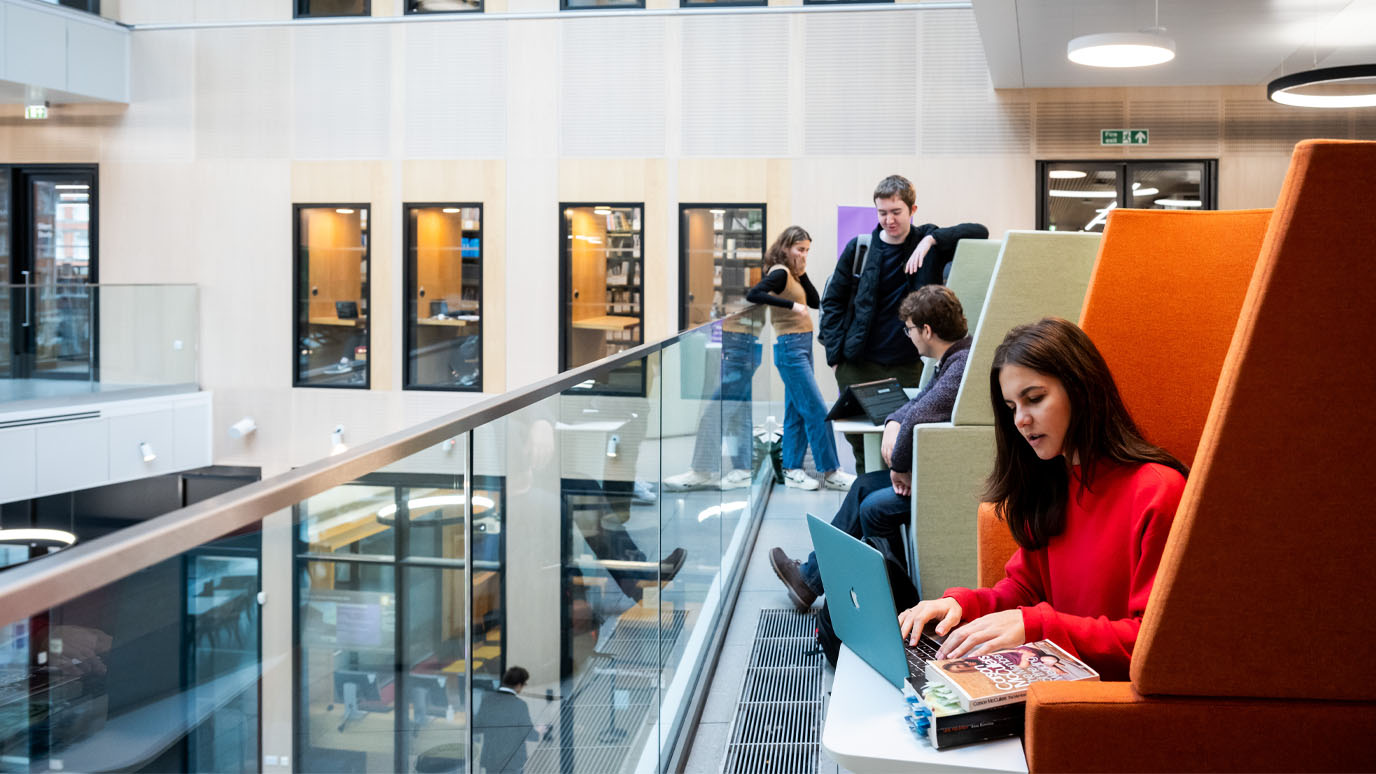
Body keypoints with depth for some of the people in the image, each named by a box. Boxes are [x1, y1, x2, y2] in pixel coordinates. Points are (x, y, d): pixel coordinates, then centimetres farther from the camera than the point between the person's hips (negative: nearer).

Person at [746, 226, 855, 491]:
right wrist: (791, 305, -29)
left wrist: (802, 273, 3)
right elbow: (753, 294, -27)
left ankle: (792, 470, 15)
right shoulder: (780, 272, -12)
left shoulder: (793, 274, 15)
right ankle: (830, 472, -5)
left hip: (802, 346, 10)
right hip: (790, 347, -10)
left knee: (797, 412, 11)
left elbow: (815, 301, 13)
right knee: (817, 410, -9)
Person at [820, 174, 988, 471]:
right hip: (858, 365, 1)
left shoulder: (928, 243, 2)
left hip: (908, 367, -1)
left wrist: (931, 240, -19)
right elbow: (833, 300, 9)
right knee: (859, 440, 7)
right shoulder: (859, 248, 3)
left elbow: (980, 232, -6)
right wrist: (835, 351, -1)